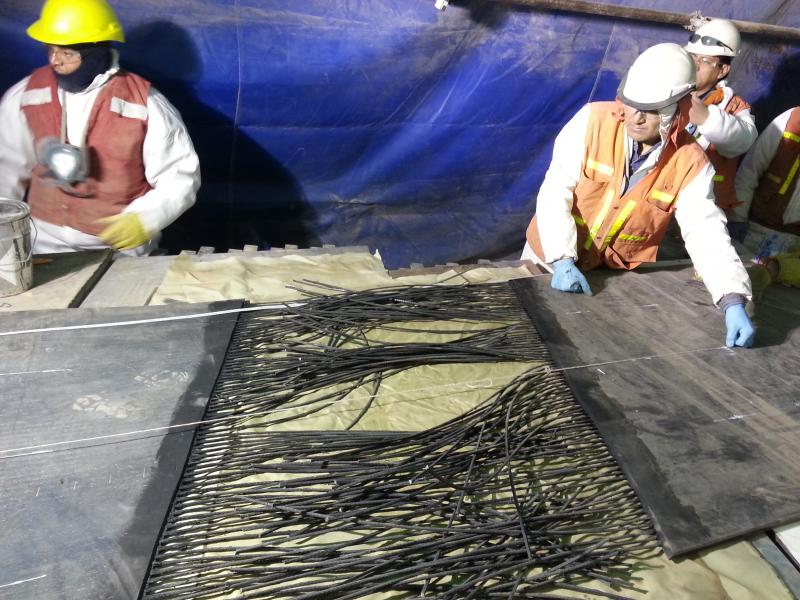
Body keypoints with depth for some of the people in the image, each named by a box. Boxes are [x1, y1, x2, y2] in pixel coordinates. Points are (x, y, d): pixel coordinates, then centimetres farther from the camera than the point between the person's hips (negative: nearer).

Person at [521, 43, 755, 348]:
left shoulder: (691, 163, -13)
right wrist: (563, 261, -28)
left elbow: (706, 234, -16)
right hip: (553, 256, 0)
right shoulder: (594, 119, -19)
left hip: (616, 275, 1)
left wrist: (733, 302, -29)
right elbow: (556, 191, -20)